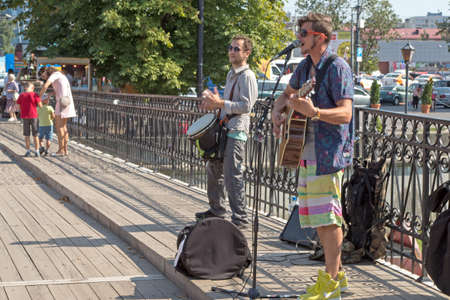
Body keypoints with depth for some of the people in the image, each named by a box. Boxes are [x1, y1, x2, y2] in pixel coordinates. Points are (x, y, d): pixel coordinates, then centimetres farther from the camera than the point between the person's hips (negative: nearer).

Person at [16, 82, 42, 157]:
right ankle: (36, 151, 8)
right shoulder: (34, 95, -6)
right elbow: (40, 105, -7)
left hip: (25, 117, 1)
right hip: (34, 116, -1)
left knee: (27, 135, 10)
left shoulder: (21, 95, -1)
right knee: (35, 135, 7)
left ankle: (28, 151, 10)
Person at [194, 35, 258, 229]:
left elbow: (246, 105, -19)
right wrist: (213, 100, 10)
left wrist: (219, 103, -19)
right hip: (224, 128, 10)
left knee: (232, 175, -11)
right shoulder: (231, 74, 19)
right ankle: (216, 209, 32)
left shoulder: (247, 76, -11)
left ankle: (240, 218, -6)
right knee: (213, 169, 18)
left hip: (236, 131, -10)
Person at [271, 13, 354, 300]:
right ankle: (337, 274, 22)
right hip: (307, 151, 9)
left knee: (327, 215, -8)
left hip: (329, 152, -9)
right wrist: (278, 112, 8)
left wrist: (314, 112, -36)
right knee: (316, 215, 12)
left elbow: (345, 113, -20)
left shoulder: (338, 67, -12)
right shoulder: (305, 66, 14)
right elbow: (287, 94, 29)